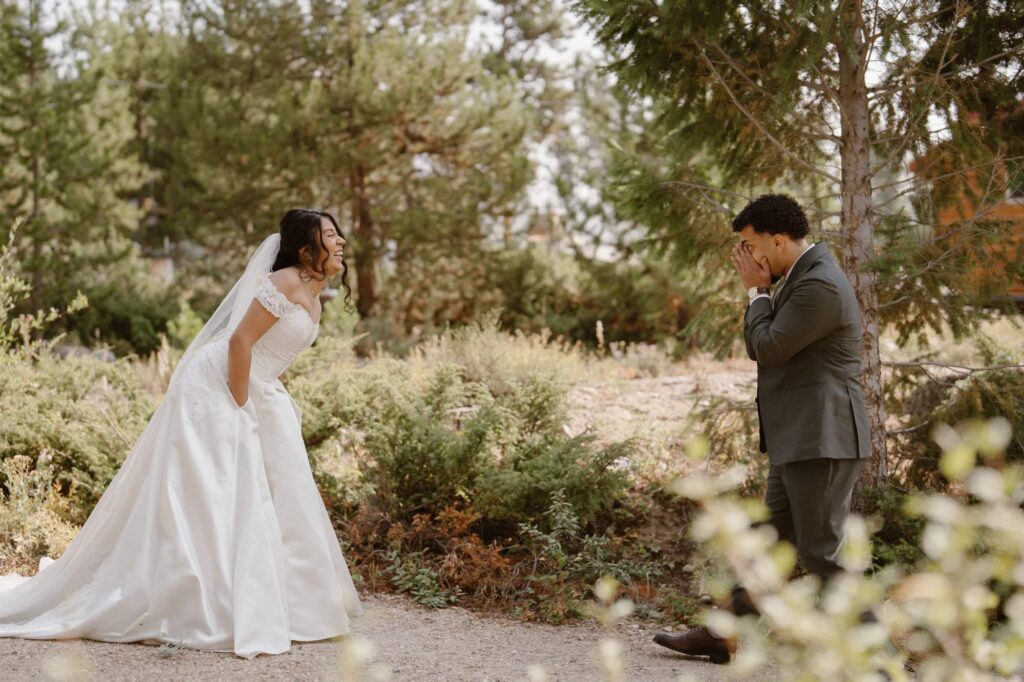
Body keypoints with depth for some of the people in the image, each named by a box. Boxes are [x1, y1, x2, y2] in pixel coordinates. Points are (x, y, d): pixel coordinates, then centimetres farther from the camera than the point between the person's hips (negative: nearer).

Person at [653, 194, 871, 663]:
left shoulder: (819, 285, -18)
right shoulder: (801, 277, 15)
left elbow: (768, 347, -16)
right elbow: (762, 346, 16)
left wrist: (757, 291, -3)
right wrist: (760, 291, 5)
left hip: (821, 441, -11)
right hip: (798, 441, 11)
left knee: (821, 551, -4)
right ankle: (721, 635, 24)